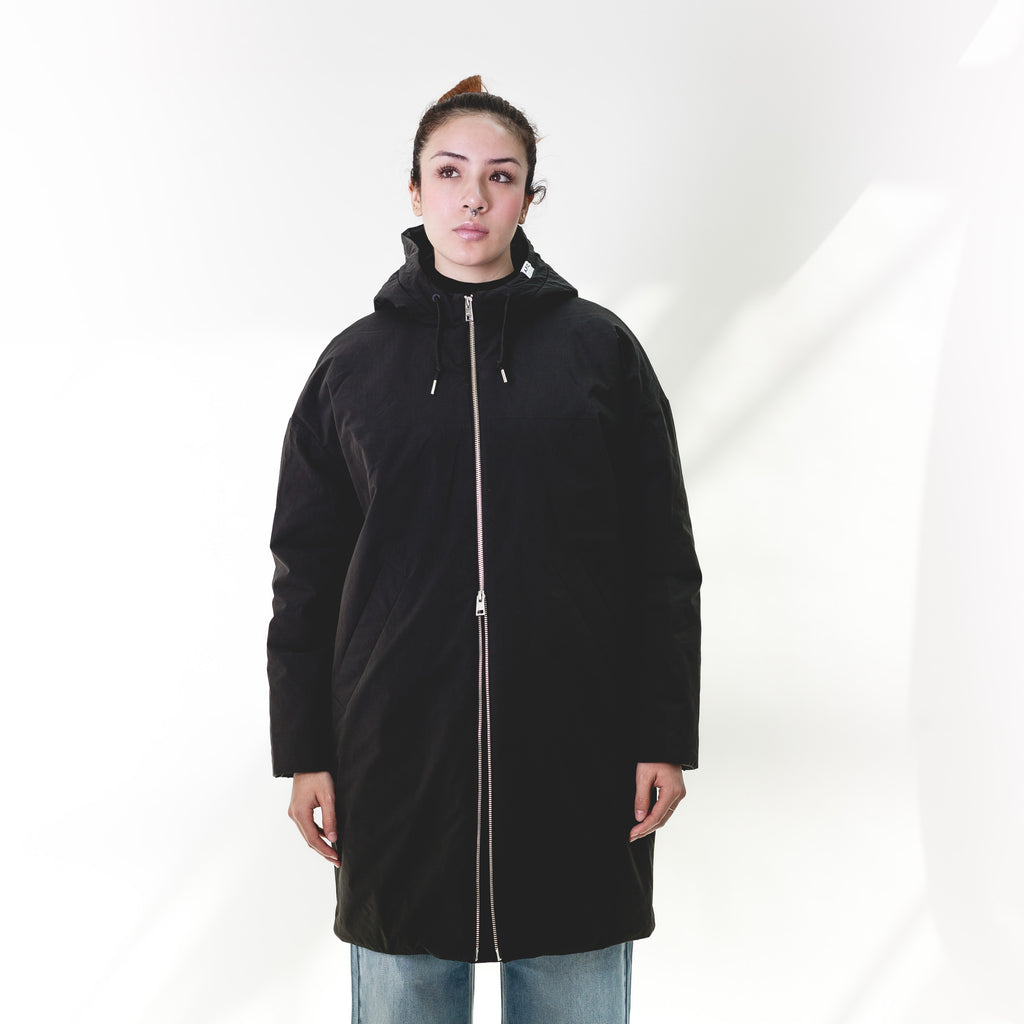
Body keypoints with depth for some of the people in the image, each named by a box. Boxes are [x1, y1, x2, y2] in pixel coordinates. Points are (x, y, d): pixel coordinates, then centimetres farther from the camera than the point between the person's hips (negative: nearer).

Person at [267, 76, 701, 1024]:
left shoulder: (599, 348, 4)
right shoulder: (354, 363, 7)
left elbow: (663, 562, 4)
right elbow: (305, 571, 8)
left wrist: (665, 737, 0)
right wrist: (304, 752, 4)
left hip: (576, 758, 0)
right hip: (398, 756, 1)